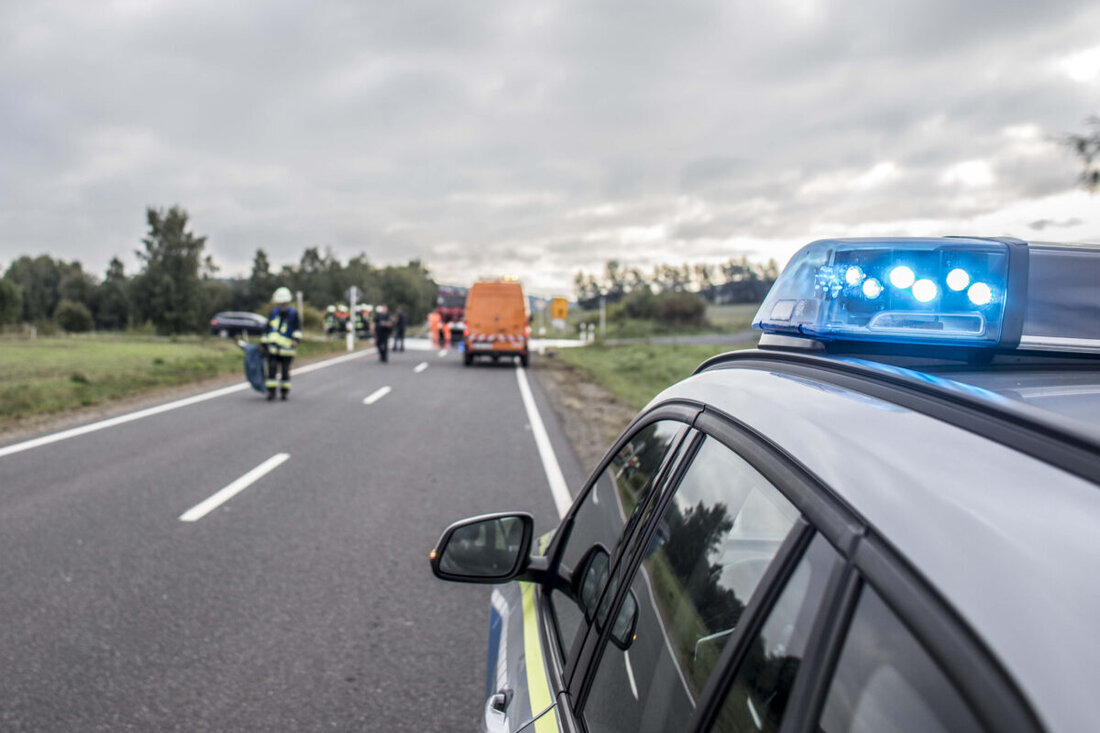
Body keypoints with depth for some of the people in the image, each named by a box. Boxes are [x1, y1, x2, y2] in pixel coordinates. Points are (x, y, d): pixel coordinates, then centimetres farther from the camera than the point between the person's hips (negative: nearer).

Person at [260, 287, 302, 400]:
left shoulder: (293, 313, 1)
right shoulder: (273, 312, 11)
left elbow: (298, 328, -5)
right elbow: (267, 328, 19)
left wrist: (296, 339, -23)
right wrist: (264, 342, 18)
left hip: (286, 348, -2)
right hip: (273, 347, 2)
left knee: (285, 370, 4)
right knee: (272, 368, -6)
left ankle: (284, 391, 18)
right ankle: (271, 391, 1)